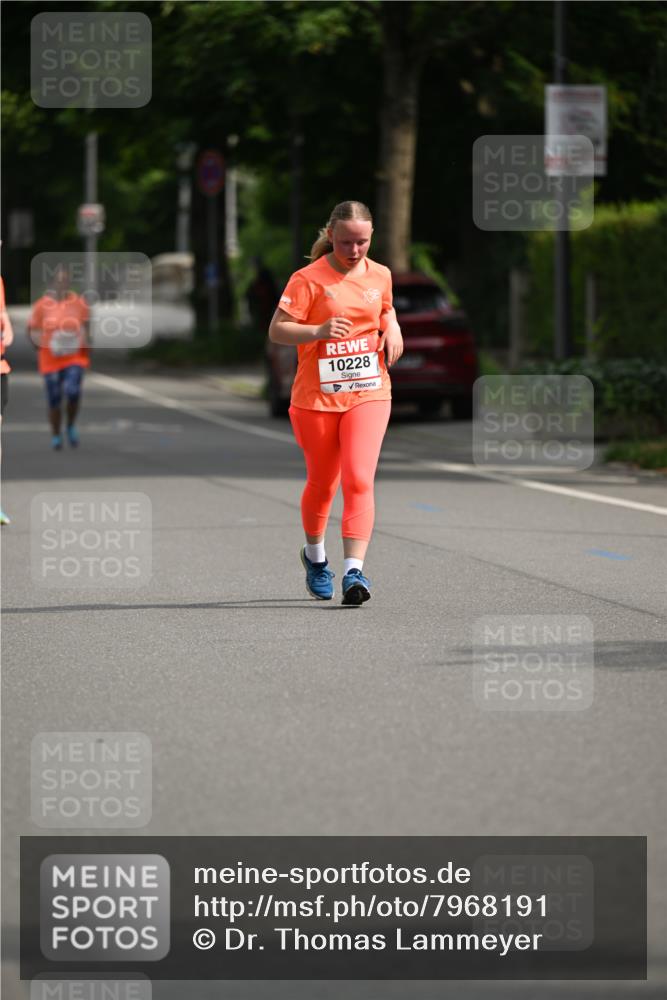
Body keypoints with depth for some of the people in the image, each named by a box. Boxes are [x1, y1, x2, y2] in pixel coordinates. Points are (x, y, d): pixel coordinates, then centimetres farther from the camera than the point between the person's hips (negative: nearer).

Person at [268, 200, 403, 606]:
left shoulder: (380, 275, 6)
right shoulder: (309, 279, -9)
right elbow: (277, 329, -12)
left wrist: (393, 329, 6)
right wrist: (318, 331, -28)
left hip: (368, 393, 2)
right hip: (316, 397, -2)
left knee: (359, 480, -16)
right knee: (322, 483, 12)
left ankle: (354, 570, -20)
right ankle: (315, 555, 39)